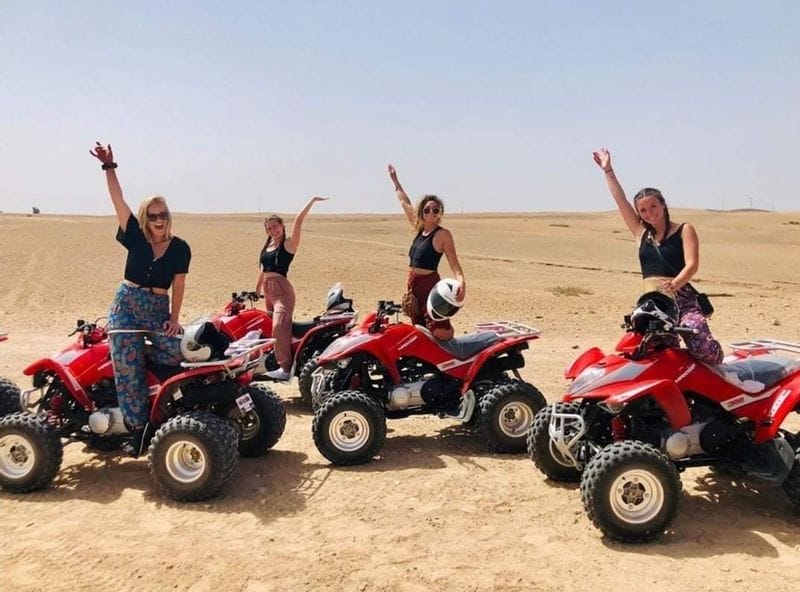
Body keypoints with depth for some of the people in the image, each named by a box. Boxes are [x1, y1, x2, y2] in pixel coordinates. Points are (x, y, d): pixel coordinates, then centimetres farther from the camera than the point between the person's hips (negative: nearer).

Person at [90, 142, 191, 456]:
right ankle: (138, 427, 3)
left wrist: (174, 317, -6)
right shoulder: (136, 237, 0)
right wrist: (109, 167, -16)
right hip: (127, 304, 0)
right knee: (128, 367, -7)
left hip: (159, 309, 1)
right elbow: (118, 201, -8)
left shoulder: (180, 248, 0)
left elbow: (178, 285, 1)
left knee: (176, 351, -20)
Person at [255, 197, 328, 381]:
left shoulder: (289, 244, -4)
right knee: (270, 328, 13)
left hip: (282, 290, -8)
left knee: (279, 327, -23)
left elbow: (298, 221, -15)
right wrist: (257, 290, 29)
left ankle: (285, 368, -25)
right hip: (268, 290, 8)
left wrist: (312, 200, -18)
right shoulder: (267, 246, 16)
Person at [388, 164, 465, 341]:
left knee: (440, 333, -18)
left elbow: (454, 263, -14)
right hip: (413, 285, 7)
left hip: (430, 285, -7)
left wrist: (461, 281, -33)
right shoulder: (419, 230, 11)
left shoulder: (443, 234, -8)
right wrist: (395, 180, 30)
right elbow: (405, 203, 22)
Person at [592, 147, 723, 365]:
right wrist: (608, 170, 19)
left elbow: (692, 265, -7)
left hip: (681, 298, -4)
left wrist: (673, 284, -26)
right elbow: (620, 200, 18)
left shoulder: (684, 230, 5)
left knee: (702, 348, -21)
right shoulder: (641, 232, 17)